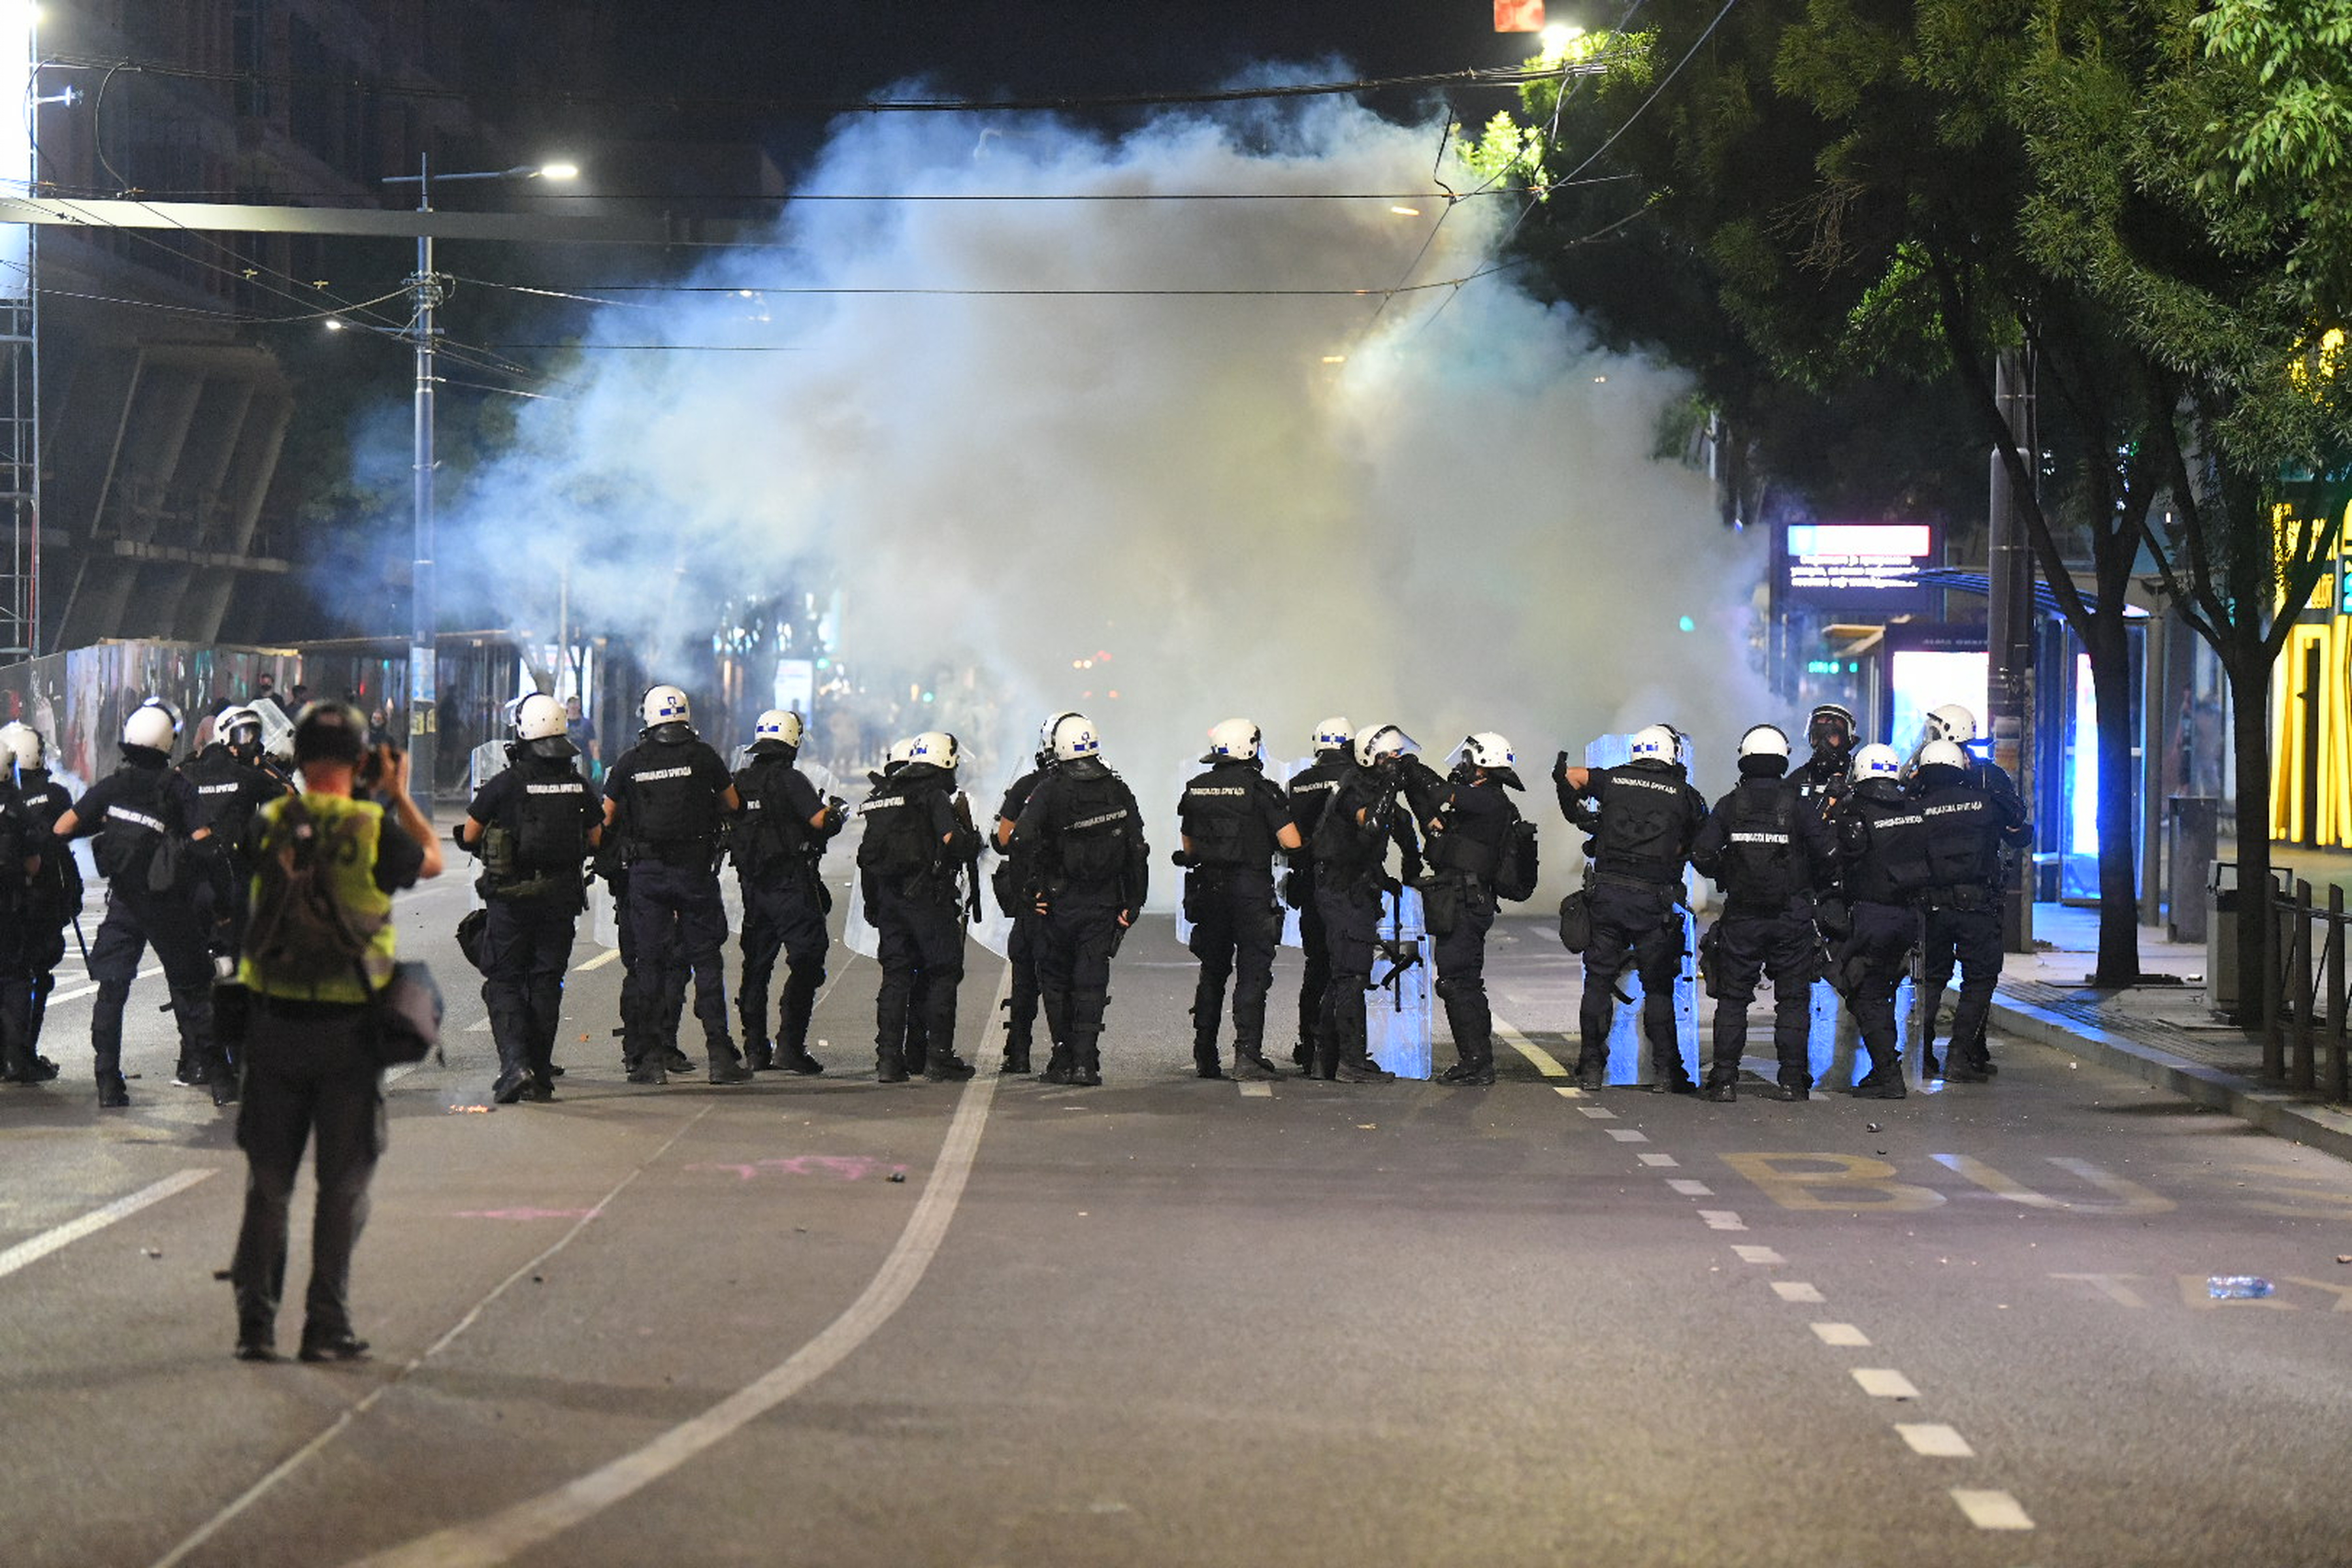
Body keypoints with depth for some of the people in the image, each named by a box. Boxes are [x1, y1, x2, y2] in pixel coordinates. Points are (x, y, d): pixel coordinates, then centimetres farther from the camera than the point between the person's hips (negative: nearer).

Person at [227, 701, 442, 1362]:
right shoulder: (375, 831, -10)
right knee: (343, 1184, 7)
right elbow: (433, 860, 10)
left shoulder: (269, 825, -3)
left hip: (273, 1022, 3)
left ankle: (256, 1321, 8)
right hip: (347, 1030, -3)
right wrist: (399, 793, 20)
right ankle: (325, 1326, 6)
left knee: (268, 1181, 11)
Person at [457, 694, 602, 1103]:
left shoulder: (504, 784, -10)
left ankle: (515, 1063, -14)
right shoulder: (578, 785, 1)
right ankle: (541, 1076, 11)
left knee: (503, 981, 4)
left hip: (510, 898, -3)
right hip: (561, 899, 3)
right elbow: (596, 838, 12)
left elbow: (468, 836, -4)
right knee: (546, 983, 11)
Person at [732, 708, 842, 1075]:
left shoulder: (739, 782, 8)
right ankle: (789, 1045, -11)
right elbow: (821, 821, -19)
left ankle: (755, 1048, 13)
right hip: (791, 886, -7)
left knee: (756, 966, 12)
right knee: (806, 963, -3)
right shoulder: (790, 780, -12)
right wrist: (836, 810, 4)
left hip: (753, 889, 7)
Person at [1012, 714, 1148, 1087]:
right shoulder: (1119, 792, 2)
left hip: (1061, 902, -2)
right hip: (1104, 903, 2)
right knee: (1092, 980, 3)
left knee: (1056, 980, 12)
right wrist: (1134, 902, 8)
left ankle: (1063, 1059, 12)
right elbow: (1137, 851, 3)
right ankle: (1085, 1062, -5)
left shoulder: (1050, 791, -9)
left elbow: (1022, 839, -23)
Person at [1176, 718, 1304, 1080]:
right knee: (1253, 972, -3)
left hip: (1207, 888, 5)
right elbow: (1292, 843, -13)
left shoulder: (1195, 790, 7)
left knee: (1212, 972, 15)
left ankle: (1205, 1057, 17)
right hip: (1252, 890, -5)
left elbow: (1189, 847, 15)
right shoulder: (1260, 789, -10)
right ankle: (1247, 1055, -10)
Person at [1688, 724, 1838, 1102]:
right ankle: (1792, 1080, 3)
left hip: (1740, 917, 1)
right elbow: (1828, 854, -7)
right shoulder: (1798, 804, -4)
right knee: (1793, 999, 6)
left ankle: (1724, 1080, 3)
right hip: (1792, 919, -1)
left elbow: (1701, 854, -5)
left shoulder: (1729, 806, -1)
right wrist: (1815, 887, 12)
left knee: (1732, 999, 7)